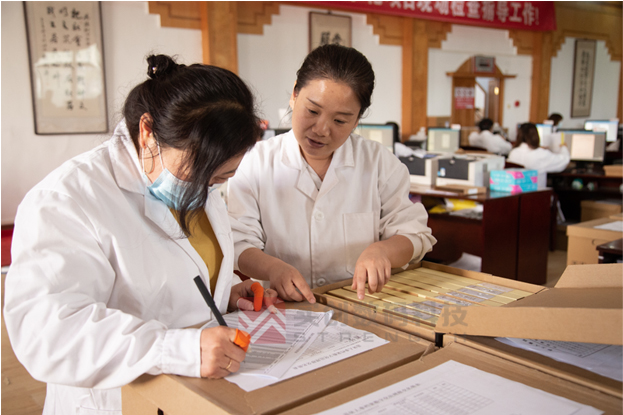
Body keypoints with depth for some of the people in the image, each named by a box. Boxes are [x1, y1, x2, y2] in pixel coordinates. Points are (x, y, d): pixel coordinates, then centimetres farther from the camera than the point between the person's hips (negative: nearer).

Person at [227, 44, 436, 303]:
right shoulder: (255, 163, 2)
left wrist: (383, 250, -18)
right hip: (281, 315, -1)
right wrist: (273, 268, -24)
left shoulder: (379, 162, 5)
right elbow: (238, 245, -3)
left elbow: (415, 235, 4)